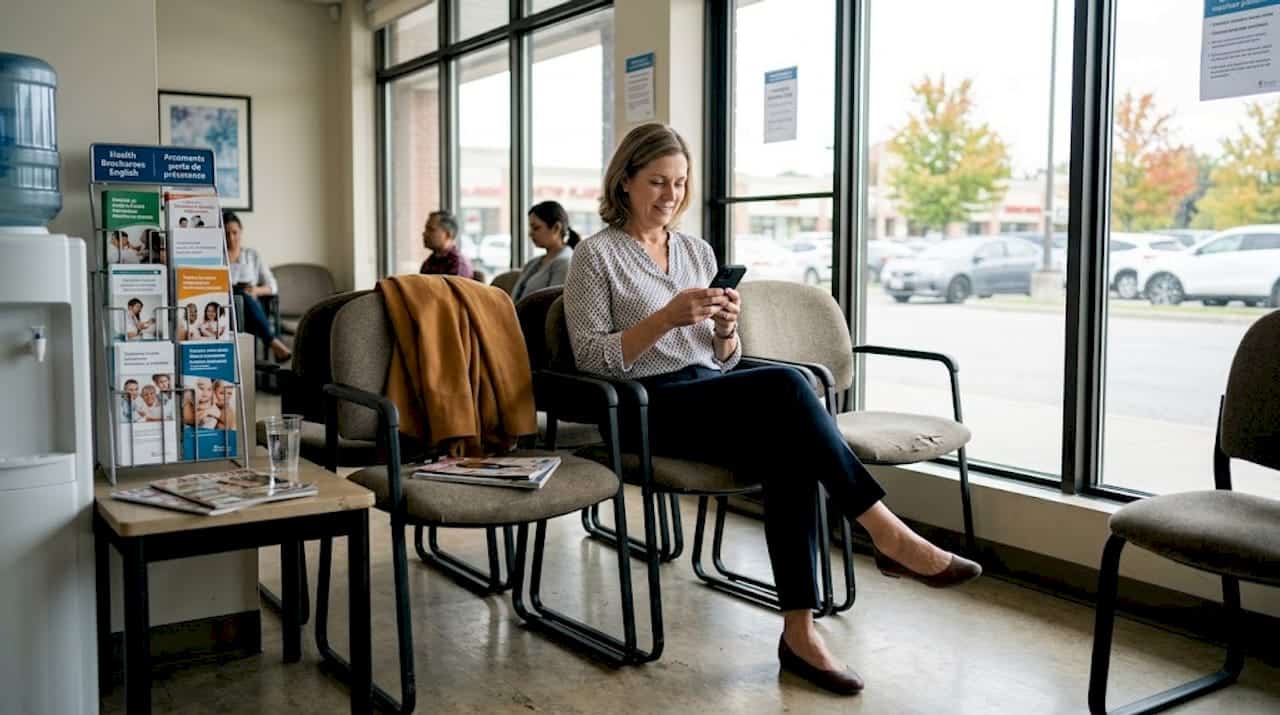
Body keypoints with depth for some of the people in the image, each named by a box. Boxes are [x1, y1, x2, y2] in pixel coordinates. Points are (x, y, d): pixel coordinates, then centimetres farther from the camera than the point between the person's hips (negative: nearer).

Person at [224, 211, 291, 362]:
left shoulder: (252, 255, 19)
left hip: (251, 307, 2)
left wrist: (256, 290, -9)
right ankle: (272, 342, -46)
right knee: (241, 294, -35)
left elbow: (272, 286, 14)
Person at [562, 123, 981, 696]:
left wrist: (726, 330, -6)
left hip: (718, 398, 5)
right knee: (785, 386, -31)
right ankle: (888, 536, -23)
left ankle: (800, 632, -28)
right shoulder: (596, 255, 1)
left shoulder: (698, 252, 17)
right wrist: (667, 317, -19)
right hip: (651, 407, -5)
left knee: (786, 451, -30)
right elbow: (590, 358, -8)